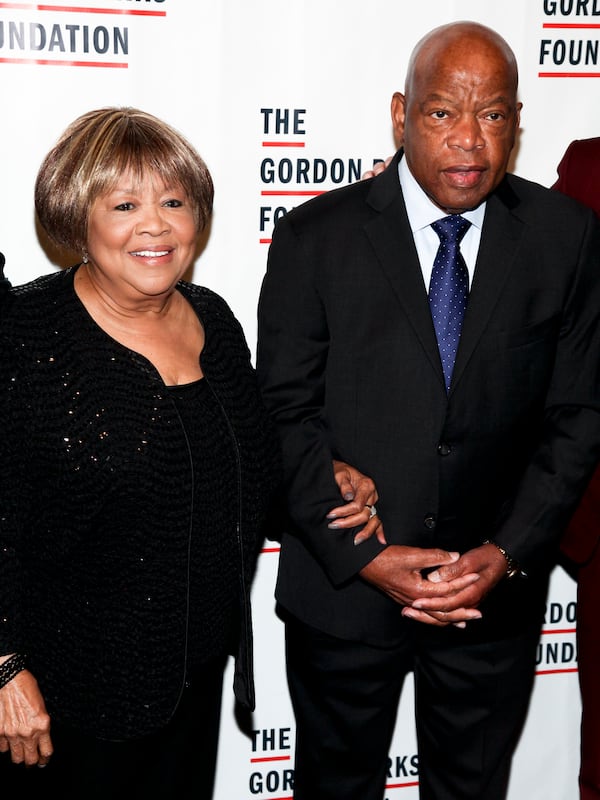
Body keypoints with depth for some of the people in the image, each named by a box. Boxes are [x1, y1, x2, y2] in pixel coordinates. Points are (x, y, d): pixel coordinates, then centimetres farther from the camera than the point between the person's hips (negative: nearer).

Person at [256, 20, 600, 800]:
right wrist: (366, 556, -15)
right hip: (343, 587, -1)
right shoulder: (315, 237, -9)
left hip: (498, 591, 2)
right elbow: (285, 415, -8)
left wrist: (510, 553, -12)